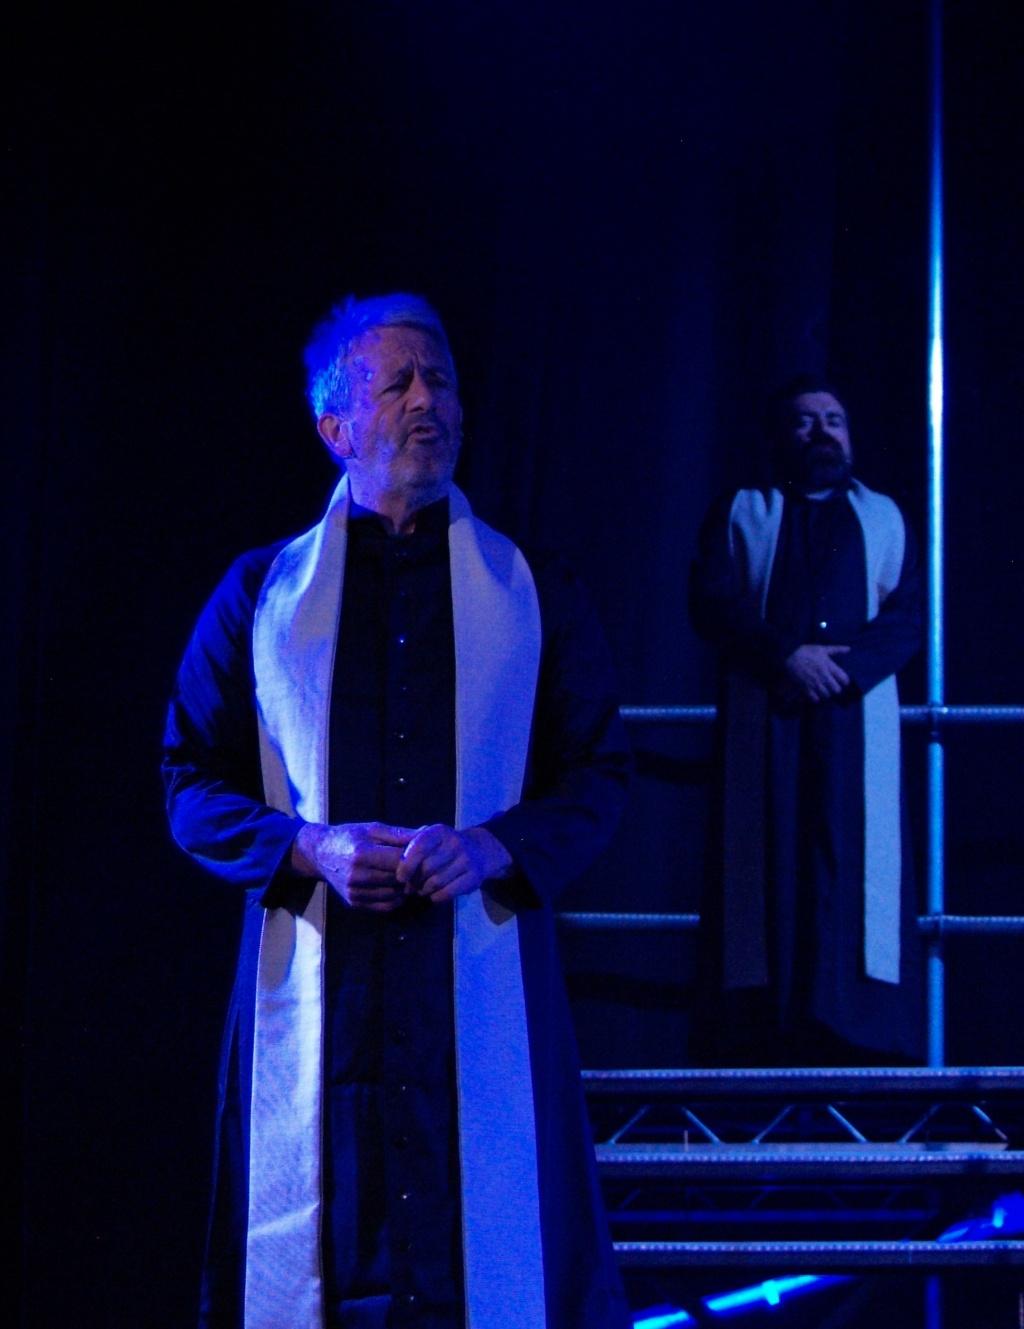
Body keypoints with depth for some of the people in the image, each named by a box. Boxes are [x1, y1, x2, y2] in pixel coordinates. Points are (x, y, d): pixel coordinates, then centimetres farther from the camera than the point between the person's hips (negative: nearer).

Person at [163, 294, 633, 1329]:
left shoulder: (533, 593, 10)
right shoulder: (263, 593, 9)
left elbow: (599, 775, 8)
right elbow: (191, 786, 7)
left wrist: (490, 848, -11)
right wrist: (311, 848, -10)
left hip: (482, 992, 0)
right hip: (313, 986, 0)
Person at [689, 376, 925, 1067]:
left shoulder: (885, 519, 18)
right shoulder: (740, 515, 16)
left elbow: (909, 615, 5)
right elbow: (712, 603, 0)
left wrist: (845, 668, -13)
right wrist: (786, 655, -15)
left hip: (856, 722, 1)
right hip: (764, 725, -1)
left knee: (854, 871, -7)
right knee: (769, 871, -7)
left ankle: (855, 1043, -9)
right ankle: (767, 1035, -9)